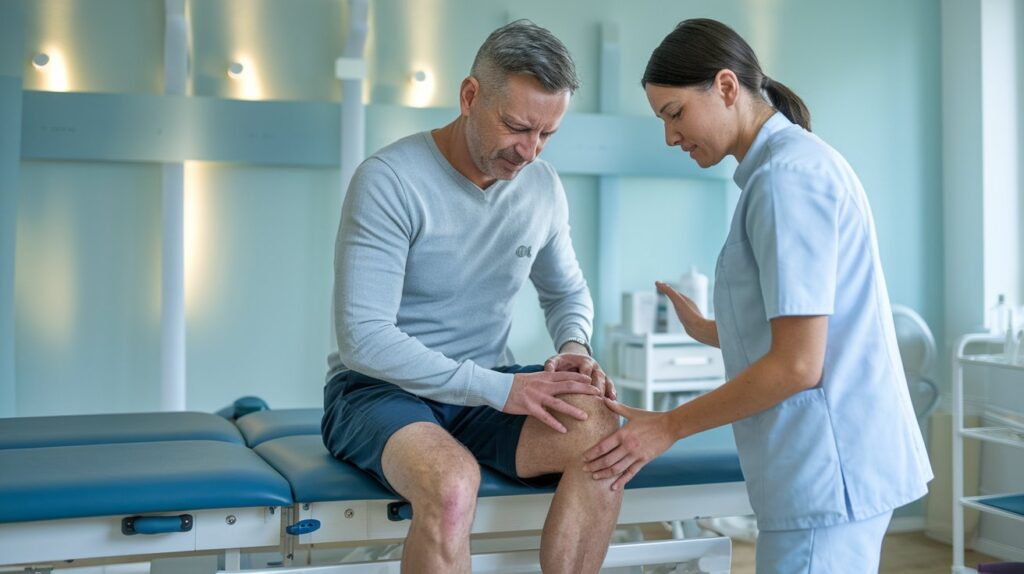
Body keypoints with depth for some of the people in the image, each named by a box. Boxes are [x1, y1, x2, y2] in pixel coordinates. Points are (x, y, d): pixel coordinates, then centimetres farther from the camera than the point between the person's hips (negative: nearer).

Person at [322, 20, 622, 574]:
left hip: (486, 388, 5)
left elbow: (568, 292, 20)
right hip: (378, 390, -5)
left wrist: (574, 347, -5)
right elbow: (364, 339, -21)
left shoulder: (543, 186, 3)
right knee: (453, 479, -38)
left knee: (600, 430, -26)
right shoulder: (389, 179, -16)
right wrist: (499, 389, -25)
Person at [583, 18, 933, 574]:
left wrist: (668, 426, -11)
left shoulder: (787, 174, -15)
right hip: (832, 464, 9)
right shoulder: (797, 161, 13)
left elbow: (797, 366, -19)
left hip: (830, 468, -9)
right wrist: (708, 331, 25)